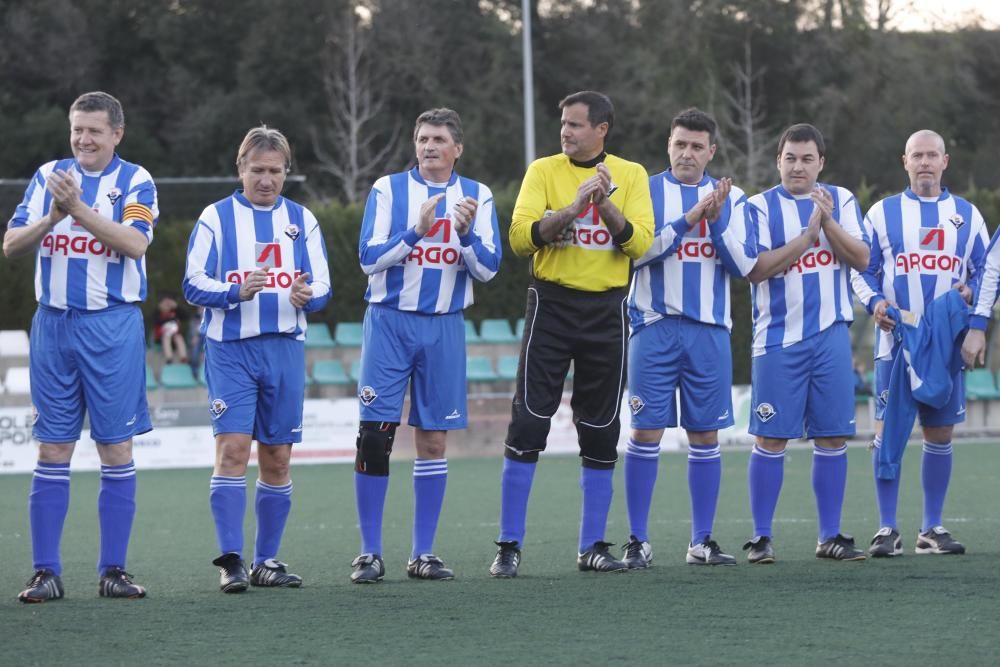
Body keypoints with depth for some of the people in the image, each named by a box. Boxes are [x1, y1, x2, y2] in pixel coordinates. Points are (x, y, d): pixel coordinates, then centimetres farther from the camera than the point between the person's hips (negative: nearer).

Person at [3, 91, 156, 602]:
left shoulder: (135, 182, 0)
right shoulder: (47, 177, 9)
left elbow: (134, 243, -18)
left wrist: (78, 209, -25)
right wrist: (50, 219, -16)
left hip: (112, 327, -2)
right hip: (53, 324, 2)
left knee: (116, 450, 0)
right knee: (52, 450, 2)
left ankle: (113, 570, 6)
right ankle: (45, 572, 5)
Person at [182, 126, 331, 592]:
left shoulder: (302, 219, 12)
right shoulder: (216, 217, 3)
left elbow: (322, 284, 8)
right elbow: (194, 284, -3)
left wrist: (308, 294, -16)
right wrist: (236, 293, -21)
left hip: (285, 348, 3)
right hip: (231, 348, -3)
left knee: (277, 458, 6)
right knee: (232, 448, -15)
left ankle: (266, 560, 15)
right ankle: (231, 562, -14)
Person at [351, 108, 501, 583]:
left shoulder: (476, 197, 5)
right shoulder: (388, 190, 0)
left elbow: (487, 269, -2)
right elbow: (369, 259, -8)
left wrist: (467, 232, -19)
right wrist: (416, 232, -20)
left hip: (444, 326, 2)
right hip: (389, 321, -2)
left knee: (433, 441, 4)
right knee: (374, 435, -8)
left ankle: (423, 553, 11)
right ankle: (370, 553, -1)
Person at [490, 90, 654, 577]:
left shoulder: (630, 176, 6)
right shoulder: (544, 171, 2)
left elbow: (639, 244, -5)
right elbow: (521, 237, -10)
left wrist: (606, 204, -17)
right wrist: (574, 207, -20)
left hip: (607, 310, 2)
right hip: (552, 304, -2)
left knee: (601, 433, 6)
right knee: (528, 424, -6)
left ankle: (593, 546, 15)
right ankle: (509, 546, -1)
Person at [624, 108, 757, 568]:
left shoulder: (730, 199, 9)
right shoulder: (646, 191, 3)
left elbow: (743, 266, 2)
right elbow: (635, 251, -10)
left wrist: (717, 221, -11)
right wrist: (687, 221, -17)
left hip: (709, 331, 2)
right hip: (655, 327, -2)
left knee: (706, 436, 5)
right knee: (647, 432, -4)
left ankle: (702, 541, 12)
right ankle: (637, 541, 2)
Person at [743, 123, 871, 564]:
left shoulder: (840, 200, 9)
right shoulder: (761, 206, 0)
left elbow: (861, 259, -1)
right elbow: (755, 269, -12)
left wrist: (828, 221, -14)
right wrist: (807, 236, -16)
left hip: (831, 336, 3)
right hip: (779, 340, -3)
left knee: (832, 437, 4)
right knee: (771, 438, -2)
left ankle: (830, 536, 12)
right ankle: (761, 537, 6)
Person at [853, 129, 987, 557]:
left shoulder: (967, 215, 11)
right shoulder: (883, 213, 7)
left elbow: (986, 269, 12)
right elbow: (861, 270, 6)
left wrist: (971, 291, -10)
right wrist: (874, 302, -13)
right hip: (896, 340, -2)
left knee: (940, 433, 5)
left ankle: (931, 529, 12)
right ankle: (887, 529, -3)